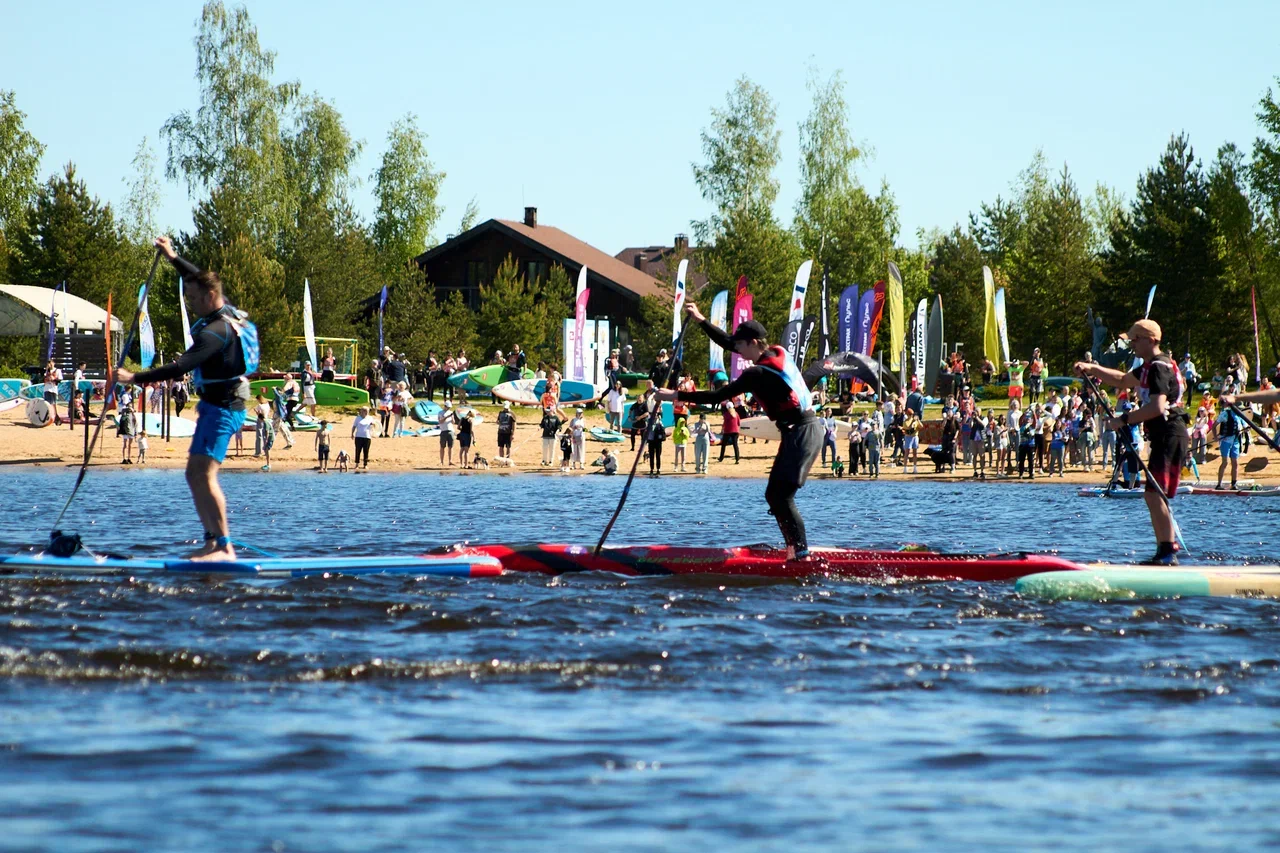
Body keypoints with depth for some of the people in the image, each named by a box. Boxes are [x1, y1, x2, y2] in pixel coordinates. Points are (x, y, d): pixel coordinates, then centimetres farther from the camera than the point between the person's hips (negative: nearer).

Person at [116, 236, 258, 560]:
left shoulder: (216, 331, -21)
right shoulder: (229, 312, 9)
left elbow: (182, 367, -30)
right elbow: (201, 279, 29)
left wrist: (135, 378, -31)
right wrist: (174, 258, 34)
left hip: (221, 408, -11)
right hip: (219, 406, 11)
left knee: (204, 473, -18)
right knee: (195, 475, 11)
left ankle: (225, 547, -23)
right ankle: (212, 543, 9)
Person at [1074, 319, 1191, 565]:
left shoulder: (1160, 367, -14)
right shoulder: (1149, 367, 19)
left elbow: (1157, 407, -25)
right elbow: (1122, 380, 34)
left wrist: (1125, 420, -17)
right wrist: (1091, 369, 23)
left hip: (1170, 436, -11)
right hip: (1163, 437, 11)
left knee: (1154, 494, -16)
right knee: (1156, 496, 12)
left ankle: (1168, 552, -20)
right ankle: (1166, 551, 15)